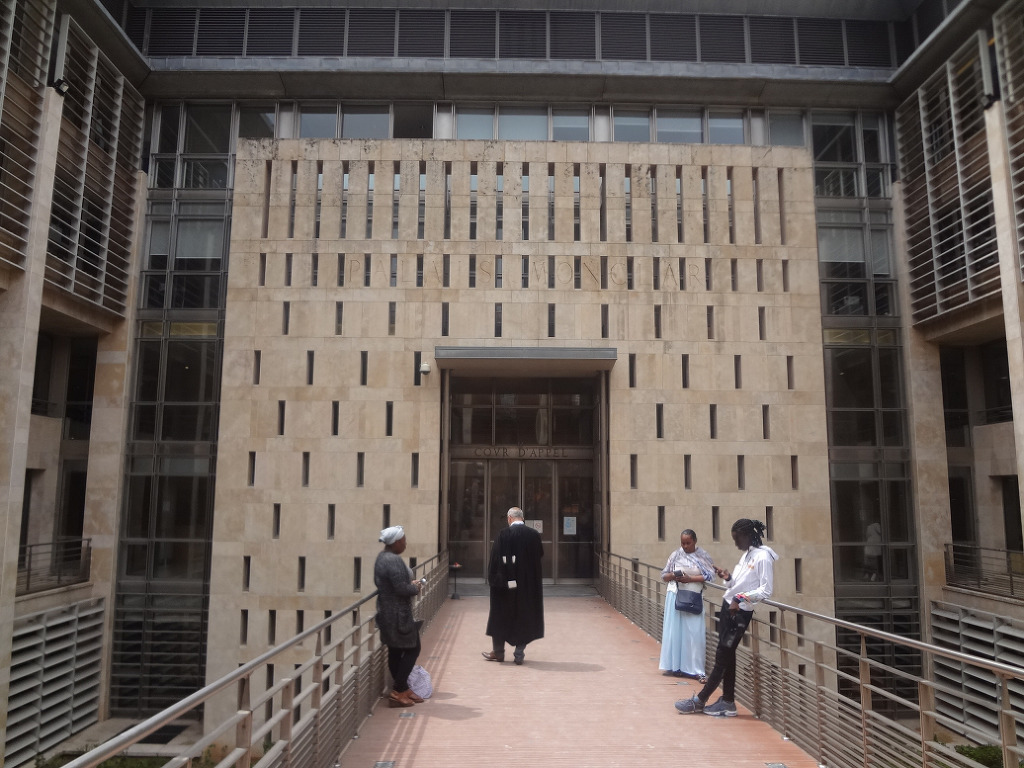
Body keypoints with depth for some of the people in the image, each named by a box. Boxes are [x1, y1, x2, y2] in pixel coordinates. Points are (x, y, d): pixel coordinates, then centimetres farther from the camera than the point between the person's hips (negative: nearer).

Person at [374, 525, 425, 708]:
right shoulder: (394, 560, -23)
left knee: (395, 651, 14)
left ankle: (401, 688, 23)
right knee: (412, 649, 1)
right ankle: (398, 692, 3)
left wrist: (411, 583, 10)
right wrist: (416, 587, -7)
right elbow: (402, 588, -27)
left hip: (388, 613, 10)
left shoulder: (383, 557, 10)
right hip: (398, 615, -10)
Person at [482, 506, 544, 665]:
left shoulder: (504, 535, -12)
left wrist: (493, 579, 0)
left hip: (507, 581, -2)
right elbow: (540, 556, 6)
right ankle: (519, 654, 12)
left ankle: (498, 652, 23)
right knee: (524, 616, 12)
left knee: (501, 616, 13)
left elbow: (495, 557, -10)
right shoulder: (534, 535, -5)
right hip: (529, 585, 2)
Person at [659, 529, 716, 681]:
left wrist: (690, 578, -16)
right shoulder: (675, 555, 4)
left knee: (694, 633, -3)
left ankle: (695, 670, 3)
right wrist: (673, 576, -14)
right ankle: (676, 666, 14)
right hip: (675, 598, 1)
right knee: (675, 632, 4)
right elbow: (664, 575, 8)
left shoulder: (703, 556, 0)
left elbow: (710, 576, -7)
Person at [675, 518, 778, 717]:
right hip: (728, 607, 9)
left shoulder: (763, 557, -15)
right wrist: (728, 578, -1)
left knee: (722, 656, 0)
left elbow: (766, 590, -19)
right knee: (727, 655, 11)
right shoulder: (746, 554, 13)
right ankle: (727, 702, 19)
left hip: (741, 613, -9)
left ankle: (700, 701, 7)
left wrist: (742, 598, -25)